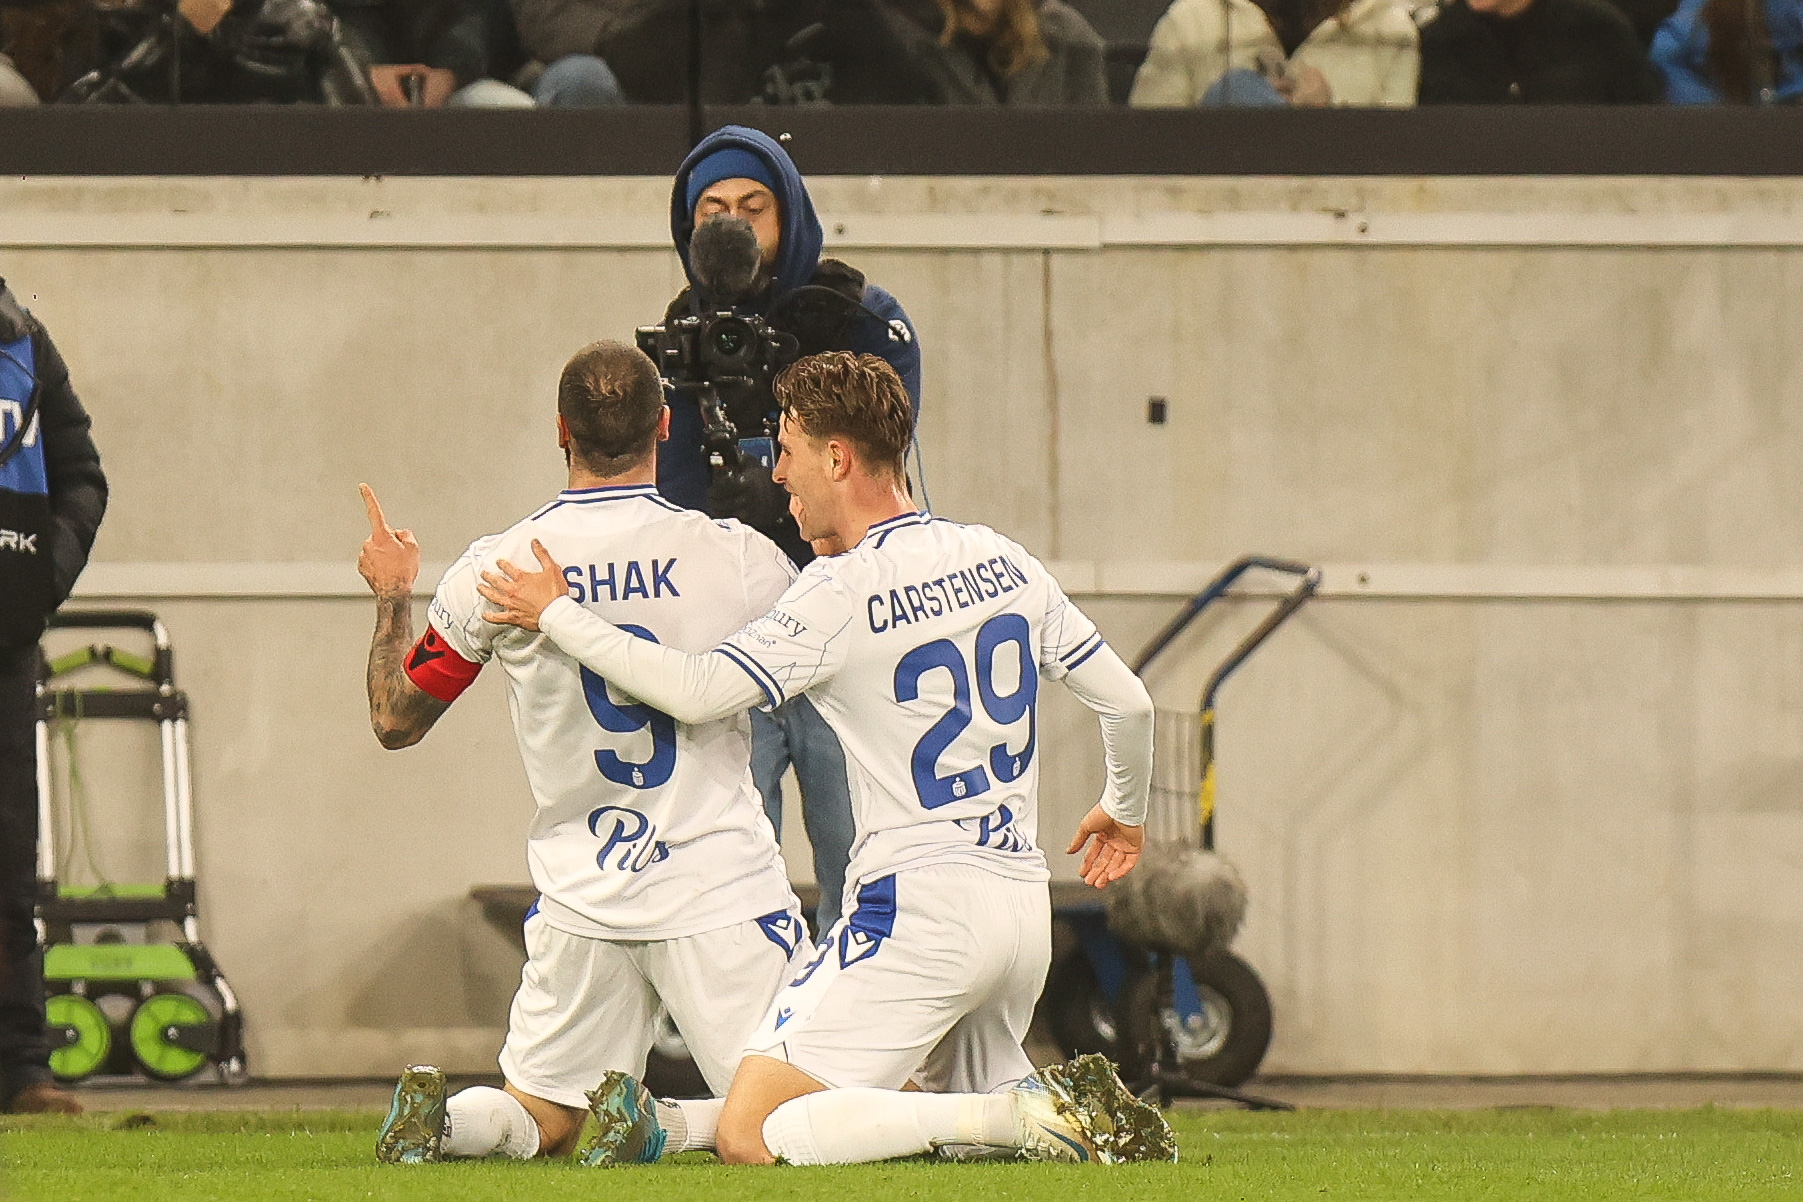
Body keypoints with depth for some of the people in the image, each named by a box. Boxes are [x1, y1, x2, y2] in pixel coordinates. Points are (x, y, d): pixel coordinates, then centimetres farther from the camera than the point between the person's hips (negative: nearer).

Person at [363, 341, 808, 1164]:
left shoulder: (493, 571, -3)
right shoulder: (740, 557, -9)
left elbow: (395, 720, 10)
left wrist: (393, 599, 27)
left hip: (580, 902, 3)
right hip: (721, 893, -3)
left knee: (543, 1119, 18)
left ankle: (440, 1119, -16)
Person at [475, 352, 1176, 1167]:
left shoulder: (840, 594, -12)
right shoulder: (1005, 563, 9)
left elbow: (697, 691, -14)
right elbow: (1128, 702, 14)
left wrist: (555, 615, -2)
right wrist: (1126, 810, 34)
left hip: (919, 907, -8)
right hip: (1024, 906, 8)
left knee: (750, 1138, -11)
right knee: (969, 1093, 31)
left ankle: (1029, 1120, -19)